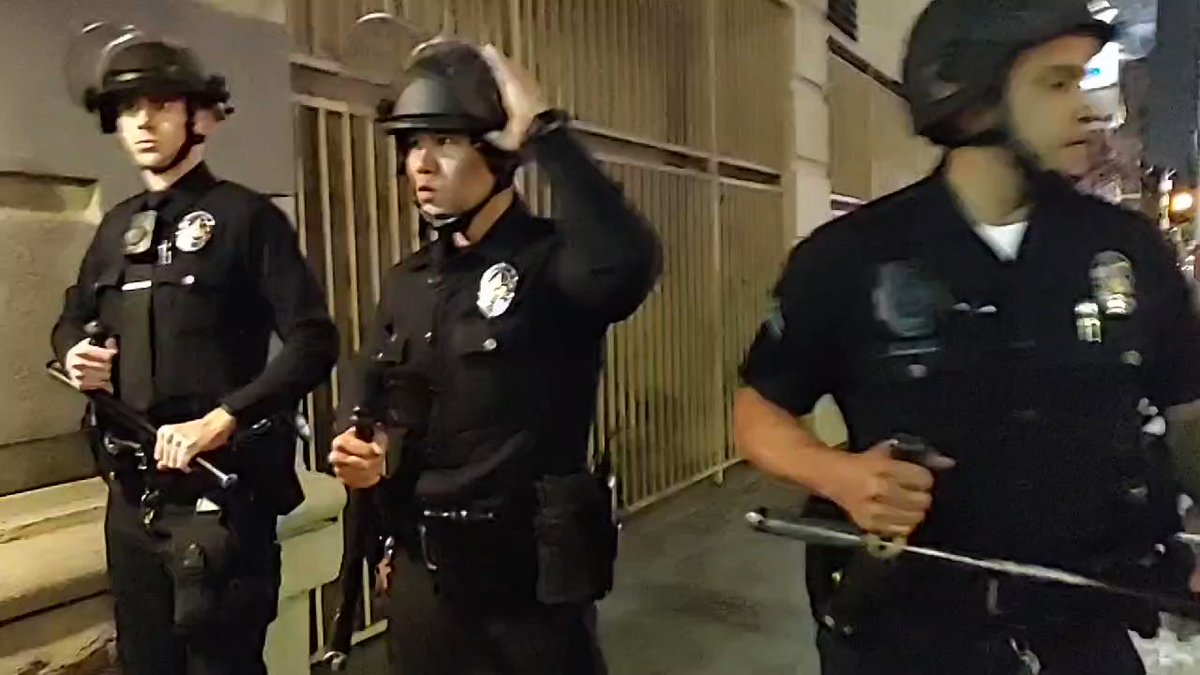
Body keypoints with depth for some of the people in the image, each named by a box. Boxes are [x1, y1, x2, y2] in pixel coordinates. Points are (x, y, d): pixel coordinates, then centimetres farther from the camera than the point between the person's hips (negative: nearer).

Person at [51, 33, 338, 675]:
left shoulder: (245, 216, -7)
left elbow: (313, 343, -15)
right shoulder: (118, 226, 12)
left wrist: (220, 420, -23)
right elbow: (72, 317, 26)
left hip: (219, 488, -6)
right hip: (131, 491, 7)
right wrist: (73, 355, 3)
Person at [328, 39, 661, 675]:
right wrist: (355, 447, -7)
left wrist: (544, 132, -31)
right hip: (422, 568, 6)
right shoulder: (407, 280, 7)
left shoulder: (552, 260, -15)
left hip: (530, 567, -6)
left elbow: (629, 264, -38)